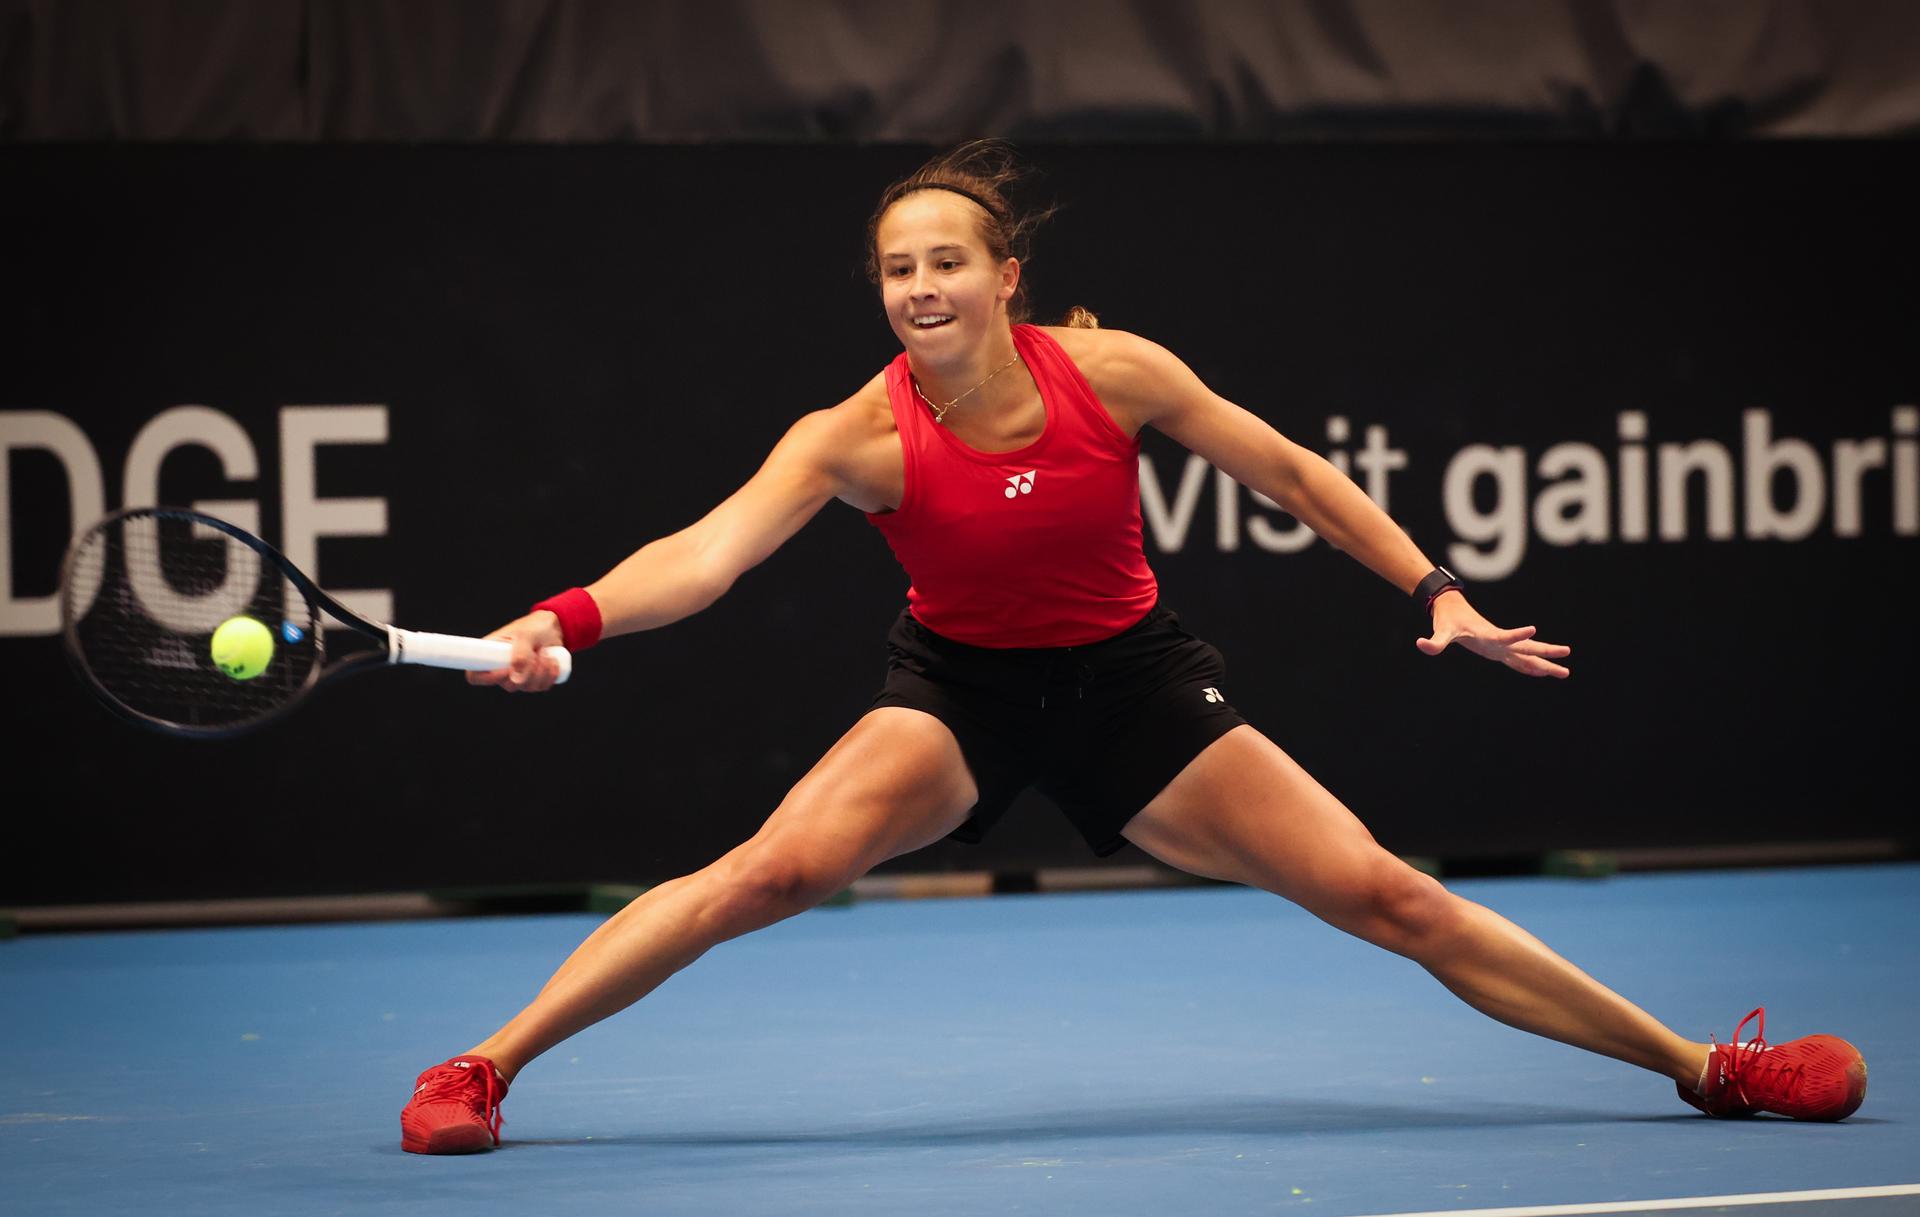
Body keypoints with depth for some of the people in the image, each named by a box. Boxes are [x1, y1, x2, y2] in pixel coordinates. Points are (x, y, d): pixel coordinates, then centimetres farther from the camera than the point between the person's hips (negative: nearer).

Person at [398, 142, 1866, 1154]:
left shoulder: (1111, 372, -18)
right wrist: (570, 619, -52)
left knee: (1384, 894, -4)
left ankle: (1696, 1061, 7)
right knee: (773, 872, -26)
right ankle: (483, 1069, -17)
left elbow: (1289, 470, -4)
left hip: (1132, 684, 1)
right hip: (960, 691, -1)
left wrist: (1437, 591, -5)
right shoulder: (858, 436, -21)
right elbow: (709, 549, -34)